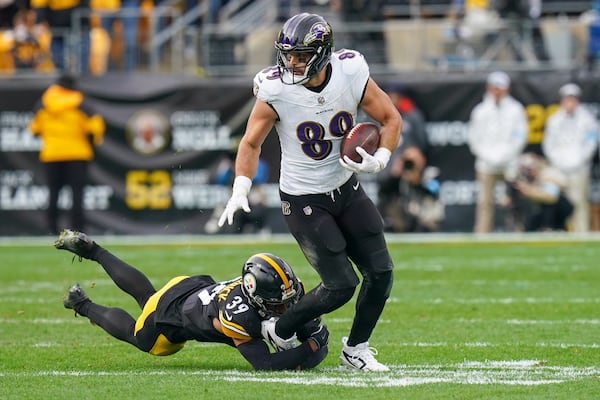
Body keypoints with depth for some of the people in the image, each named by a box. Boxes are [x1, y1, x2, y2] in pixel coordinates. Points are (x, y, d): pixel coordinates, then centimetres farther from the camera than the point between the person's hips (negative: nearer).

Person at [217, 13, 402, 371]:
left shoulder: (351, 75, -15)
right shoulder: (276, 90, -20)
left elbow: (391, 119, -1)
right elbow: (251, 143, -4)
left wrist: (379, 160, -18)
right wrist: (240, 190, -16)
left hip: (348, 190, 4)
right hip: (304, 200, -4)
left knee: (381, 272, 2)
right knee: (341, 285, -11)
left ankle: (356, 348, 22)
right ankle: (279, 332, 10)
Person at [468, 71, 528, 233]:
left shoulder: (515, 109, 6)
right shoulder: (480, 111, 8)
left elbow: (521, 136, 4)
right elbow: (474, 137, 8)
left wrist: (505, 155, -4)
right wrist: (488, 155, -3)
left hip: (509, 163, -1)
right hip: (486, 163, 1)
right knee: (485, 201, -4)